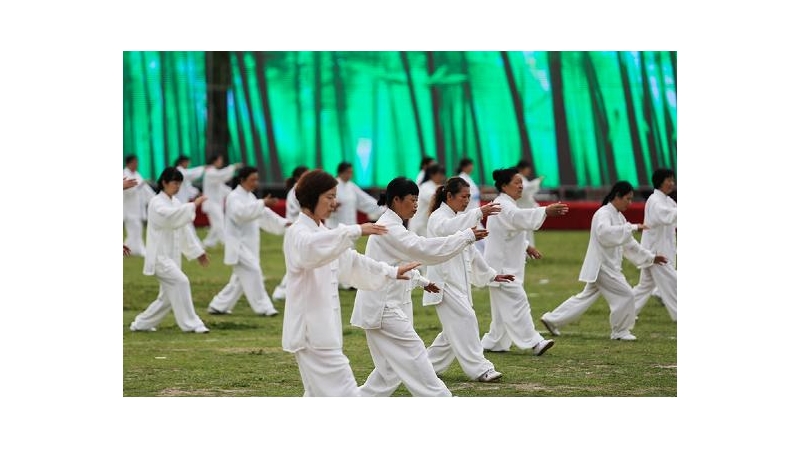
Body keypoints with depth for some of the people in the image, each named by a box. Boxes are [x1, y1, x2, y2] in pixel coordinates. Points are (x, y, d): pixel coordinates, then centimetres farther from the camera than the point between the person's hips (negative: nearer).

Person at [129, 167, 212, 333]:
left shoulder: (175, 203, 12)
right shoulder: (156, 203, -11)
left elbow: (185, 228, 17)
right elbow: (171, 216, -33)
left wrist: (198, 251, 16)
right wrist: (194, 205, -36)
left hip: (172, 256, 9)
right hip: (159, 256, -9)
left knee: (168, 297, 10)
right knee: (180, 282, -24)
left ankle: (141, 324, 24)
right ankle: (190, 324, -19)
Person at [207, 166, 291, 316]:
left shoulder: (250, 197, 16)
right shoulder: (234, 197, -13)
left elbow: (264, 214, 16)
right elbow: (242, 212, -33)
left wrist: (283, 223, 6)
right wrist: (262, 203, -39)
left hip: (249, 245, 10)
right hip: (238, 244, -10)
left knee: (240, 279, 12)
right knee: (252, 272, -17)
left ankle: (218, 306, 20)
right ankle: (263, 307, -14)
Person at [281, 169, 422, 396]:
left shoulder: (321, 232, 16)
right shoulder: (297, 233, -14)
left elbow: (351, 261, 24)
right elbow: (312, 248, -38)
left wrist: (391, 272, 24)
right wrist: (355, 231, -45)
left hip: (321, 326, 10)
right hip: (310, 328, -10)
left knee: (319, 394, 14)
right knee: (343, 392, -10)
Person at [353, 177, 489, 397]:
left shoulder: (392, 226, 15)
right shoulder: (388, 228, -17)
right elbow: (423, 248, -27)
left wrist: (422, 281, 17)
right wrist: (467, 236, -26)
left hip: (388, 306, 10)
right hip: (383, 309, -10)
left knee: (392, 366, 12)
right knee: (413, 355, -8)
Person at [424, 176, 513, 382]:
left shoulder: (459, 219, 19)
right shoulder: (438, 217, -9)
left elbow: (470, 250, 25)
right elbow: (448, 229, -34)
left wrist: (491, 274, 24)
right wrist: (478, 213, -44)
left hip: (458, 280, 9)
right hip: (444, 280, -9)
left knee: (454, 329, 11)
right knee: (465, 319, -16)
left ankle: (428, 364, 23)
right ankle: (479, 369, -17)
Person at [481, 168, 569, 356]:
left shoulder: (507, 205, 16)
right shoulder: (502, 206, -17)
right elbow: (519, 217, -38)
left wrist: (526, 246, 15)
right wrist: (546, 211, -51)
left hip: (508, 264, 11)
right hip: (501, 265, -11)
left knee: (504, 306, 14)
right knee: (517, 302, -14)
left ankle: (493, 343, 21)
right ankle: (534, 343, -18)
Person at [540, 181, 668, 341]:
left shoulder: (619, 216, 14)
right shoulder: (603, 213, -15)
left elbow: (629, 243, 20)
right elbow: (605, 233, -36)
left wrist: (651, 257, 17)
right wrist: (632, 227, -35)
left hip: (609, 265, 10)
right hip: (601, 265, -10)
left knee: (587, 297, 15)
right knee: (625, 294, -8)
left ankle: (552, 320, 22)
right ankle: (620, 331, 6)